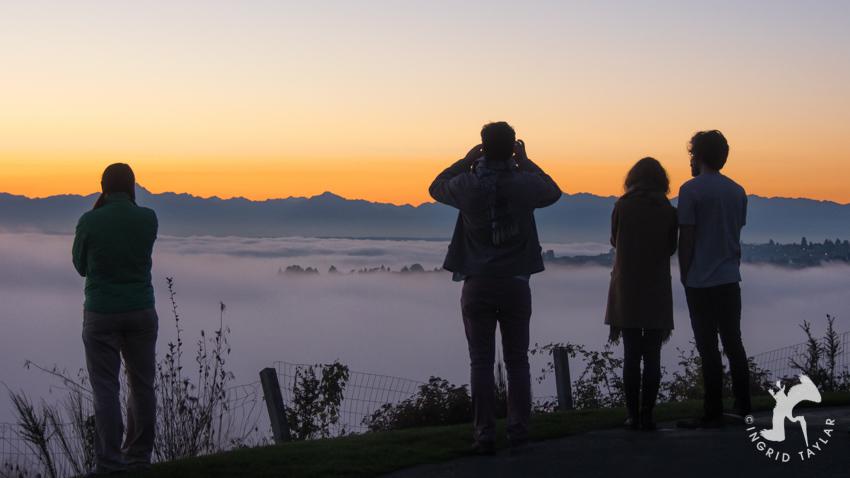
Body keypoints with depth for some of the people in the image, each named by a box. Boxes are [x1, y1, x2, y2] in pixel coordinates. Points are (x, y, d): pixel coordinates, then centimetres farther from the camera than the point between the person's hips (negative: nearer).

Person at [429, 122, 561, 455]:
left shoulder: (468, 184, -7)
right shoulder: (525, 183, -6)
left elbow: (436, 188, 14)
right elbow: (553, 193, 17)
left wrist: (465, 161, 15)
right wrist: (525, 162, 18)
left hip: (478, 284, -1)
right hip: (516, 283, 1)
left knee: (481, 363, 1)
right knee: (517, 361, 9)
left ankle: (485, 436, -2)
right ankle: (518, 431, 9)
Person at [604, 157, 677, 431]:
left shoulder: (622, 206, -4)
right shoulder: (668, 211, -3)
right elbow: (671, 247, 8)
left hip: (626, 292, 0)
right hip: (657, 293, 0)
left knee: (631, 357, 4)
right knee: (652, 358, 3)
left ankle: (633, 415, 1)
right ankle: (647, 415, 0)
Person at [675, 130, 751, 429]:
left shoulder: (691, 189, -9)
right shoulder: (737, 191, 9)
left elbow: (686, 238, -9)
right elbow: (737, 234, 15)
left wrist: (684, 276, 0)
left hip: (701, 281, -6)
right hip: (730, 280, 6)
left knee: (708, 348, -3)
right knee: (733, 342, 13)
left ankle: (713, 414, -2)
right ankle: (742, 406, 16)